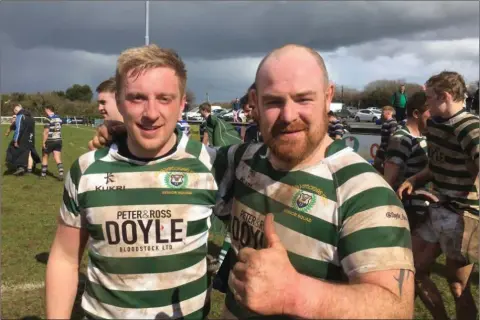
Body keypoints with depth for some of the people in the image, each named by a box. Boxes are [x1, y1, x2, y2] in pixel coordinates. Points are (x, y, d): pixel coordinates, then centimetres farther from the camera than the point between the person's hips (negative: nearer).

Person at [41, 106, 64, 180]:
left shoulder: (48, 119, -12)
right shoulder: (59, 118, 7)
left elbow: (46, 131, -14)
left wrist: (44, 142, -11)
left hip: (50, 141, -5)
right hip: (58, 140, 5)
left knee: (45, 157, 13)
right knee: (58, 158, 3)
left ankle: (43, 174, 21)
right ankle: (61, 174, -10)